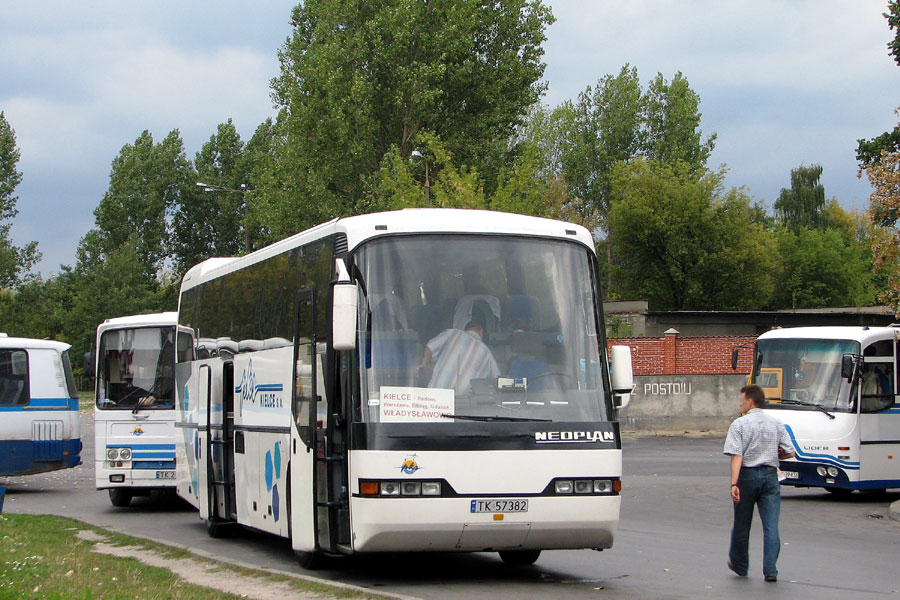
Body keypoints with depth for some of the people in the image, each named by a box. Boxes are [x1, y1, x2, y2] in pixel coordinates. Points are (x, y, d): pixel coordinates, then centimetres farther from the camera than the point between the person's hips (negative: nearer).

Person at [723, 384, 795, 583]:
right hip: (770, 475, 2)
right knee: (771, 525, 0)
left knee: (742, 524, 13)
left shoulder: (739, 424, -7)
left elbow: (736, 456, -16)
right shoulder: (776, 424, 4)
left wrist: (734, 484, -21)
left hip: (747, 476, -2)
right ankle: (770, 570, -8)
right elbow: (790, 452, 4)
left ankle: (739, 565, 28)